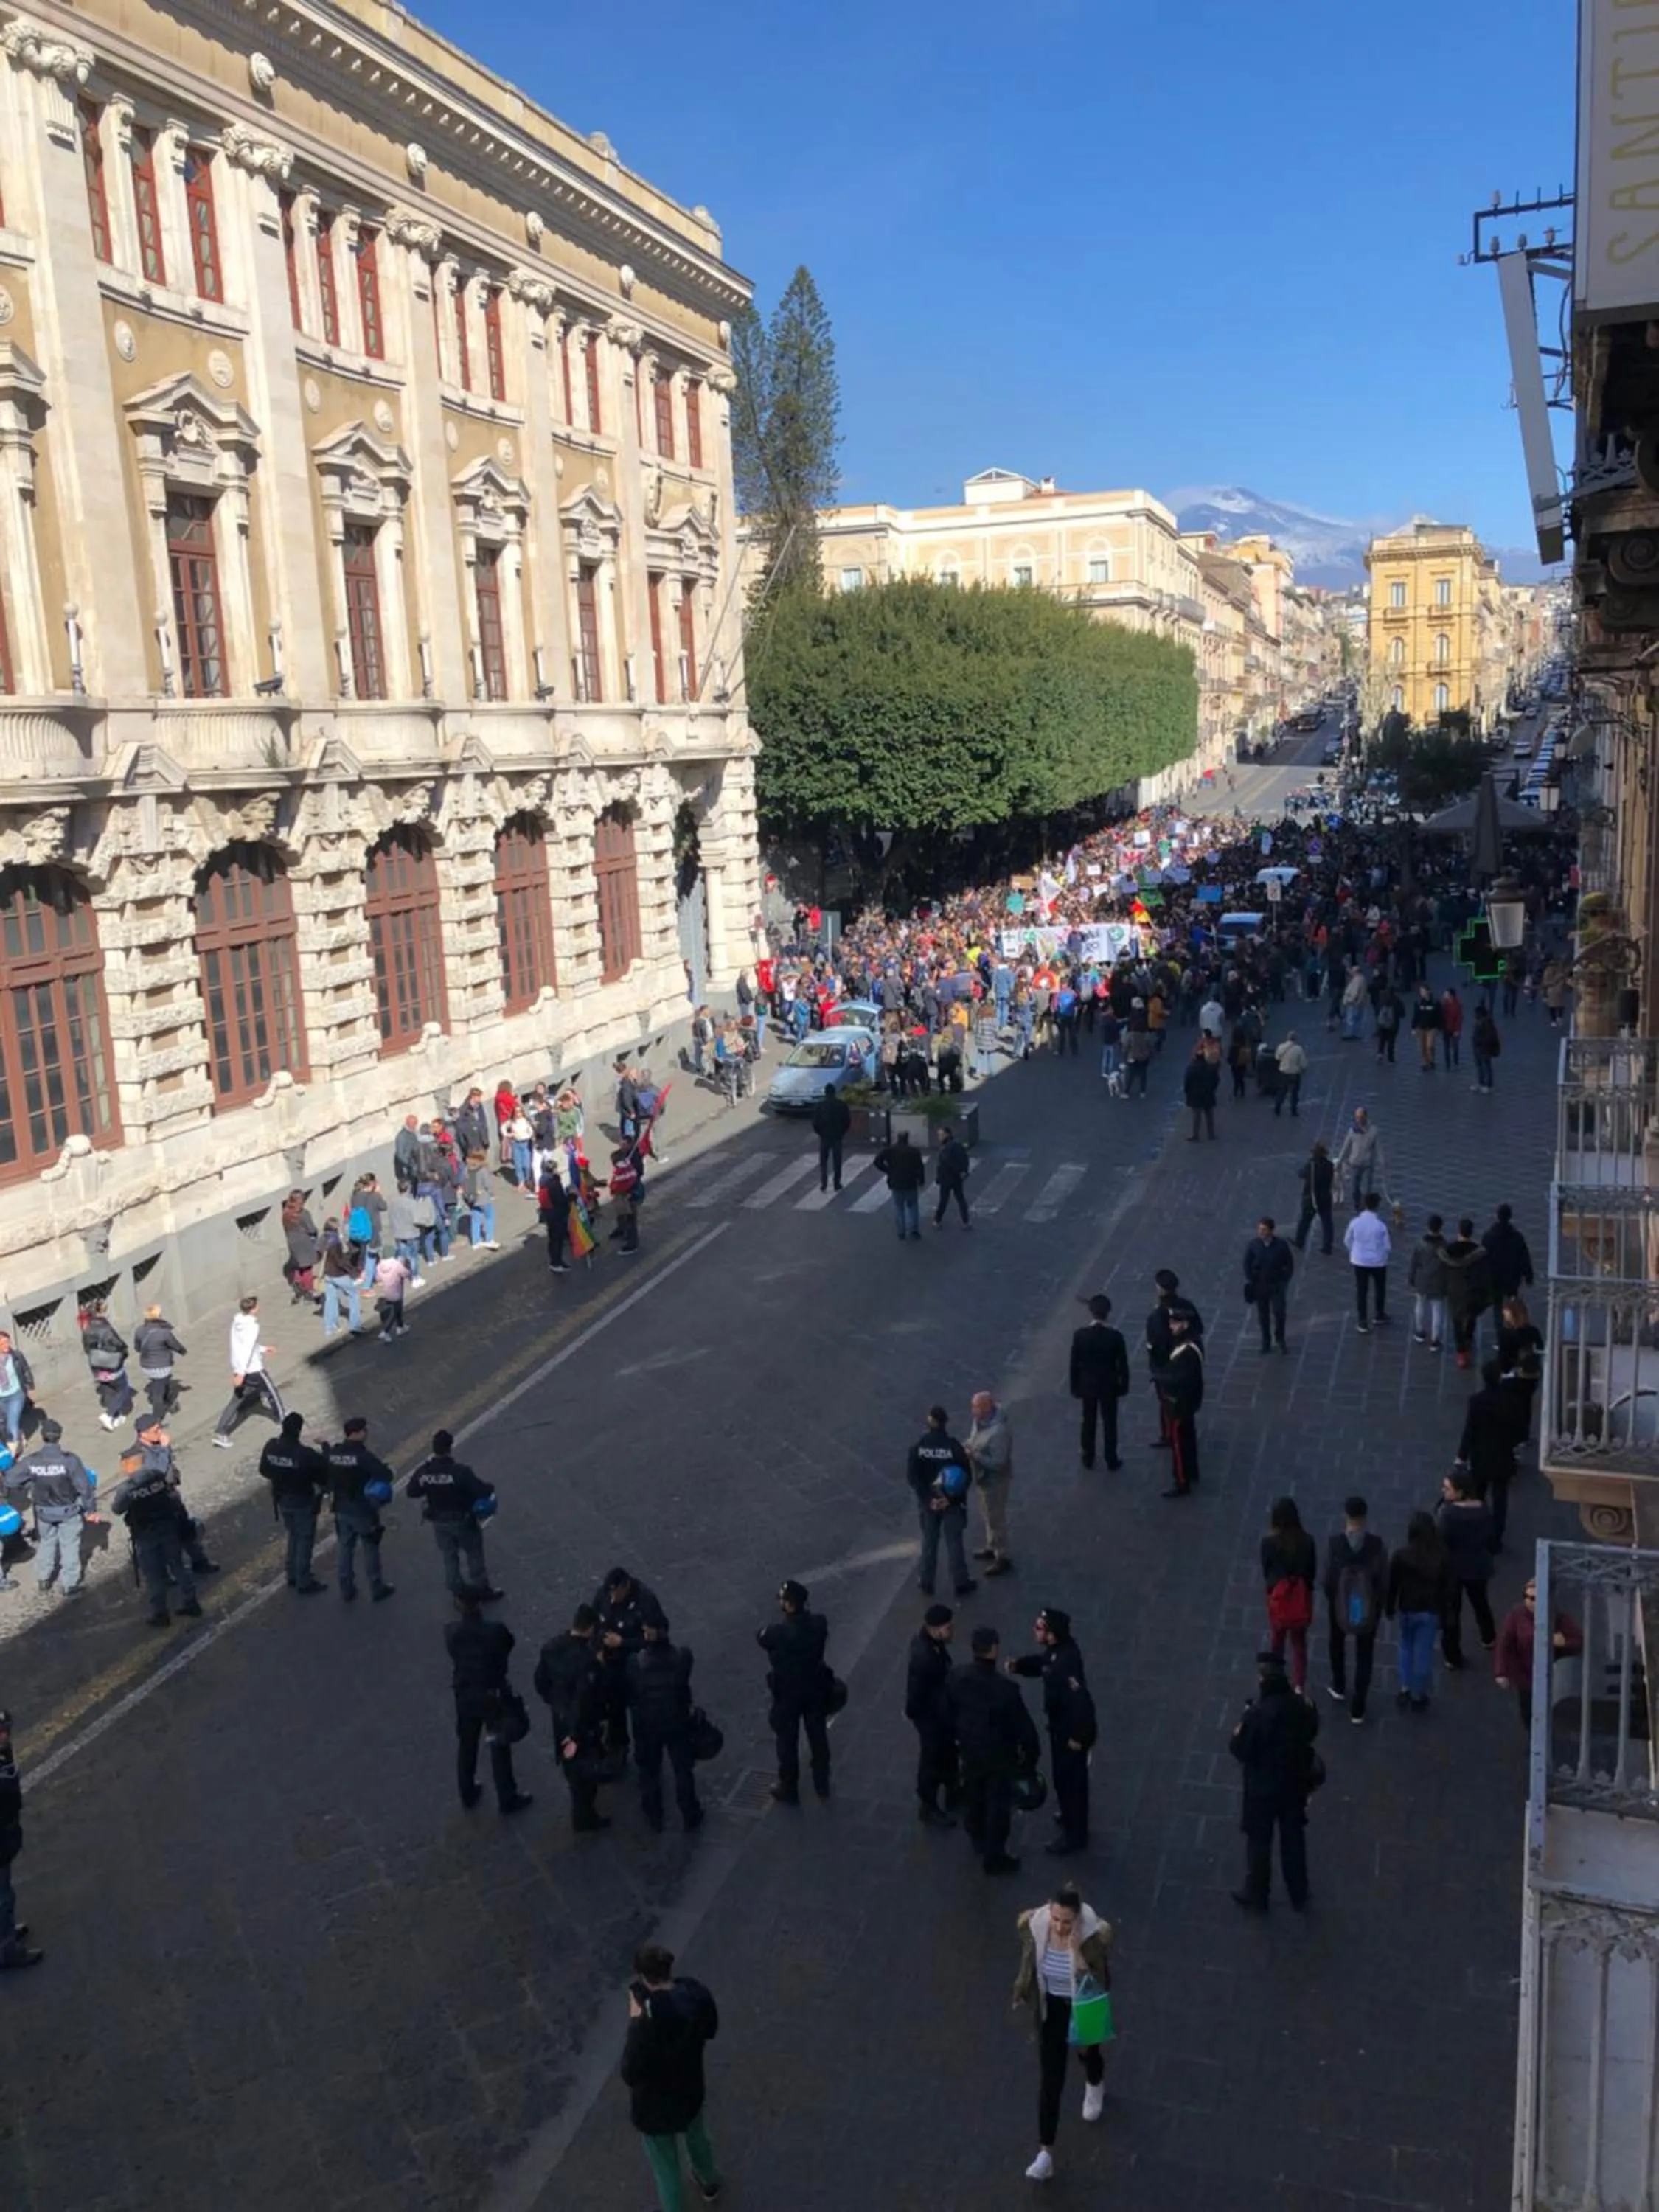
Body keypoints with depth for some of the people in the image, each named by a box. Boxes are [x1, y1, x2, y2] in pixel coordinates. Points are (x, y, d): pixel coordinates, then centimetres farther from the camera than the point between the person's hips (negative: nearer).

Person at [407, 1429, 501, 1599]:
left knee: (449, 1557, 21)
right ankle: (482, 1591, 29)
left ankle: (458, 1592, 32)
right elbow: (483, 1491, -28)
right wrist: (490, 1487, -6)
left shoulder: (423, 1471, -16)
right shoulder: (460, 1471, -30)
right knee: (474, 1555, 17)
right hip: (463, 1521, -4)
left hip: (439, 1522, 4)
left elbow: (411, 1492, -1)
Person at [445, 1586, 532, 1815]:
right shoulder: (496, 1631, -26)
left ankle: (468, 1794, 39)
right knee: (499, 1748, 12)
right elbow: (510, 1643, -5)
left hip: (465, 1696, 3)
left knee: (466, 1746, 23)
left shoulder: (451, 1632, -17)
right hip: (493, 1695, -3)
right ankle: (507, 1799, 24)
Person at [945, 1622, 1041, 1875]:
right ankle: (994, 1857, 31)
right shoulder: (1005, 1688, -34)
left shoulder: (958, 1677, -18)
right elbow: (1023, 1725, -22)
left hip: (969, 1750, 5)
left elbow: (948, 1711, 0)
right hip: (999, 1756, -5)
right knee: (998, 1805, 16)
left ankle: (978, 1839, 51)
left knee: (973, 1797, 28)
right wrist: (1031, 1754, -4)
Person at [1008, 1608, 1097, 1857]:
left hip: (1071, 1730, -9)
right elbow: (1039, 1662, 10)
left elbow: (1080, 1702, -35)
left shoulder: (1066, 1662, -37)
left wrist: (1077, 1736, -24)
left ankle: (1075, 1835, 29)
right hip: (1062, 1724, 9)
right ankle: (1070, 1816, 50)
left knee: (1070, 1780, 10)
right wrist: (1018, 1665, -9)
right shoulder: (1056, 1649, -8)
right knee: (1065, 1776, 28)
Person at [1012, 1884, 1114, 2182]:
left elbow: (1101, 1986, -32)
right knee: (1050, 2080, 3)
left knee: (1087, 2051, 30)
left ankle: (1095, 2084, 65)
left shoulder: (1095, 1935, -35)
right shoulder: (1032, 1925, -27)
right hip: (1051, 2006, 1)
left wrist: (1077, 1953, -45)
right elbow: (1028, 1961, -5)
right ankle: (1045, 2153, 17)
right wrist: (1022, 1992, 10)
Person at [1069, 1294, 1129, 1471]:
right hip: (1109, 1386, -1)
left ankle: (1088, 1459, 28)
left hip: (1087, 1385, 1)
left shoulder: (1080, 1334, -16)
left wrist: (1075, 1388, 5)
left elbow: (1074, 1364, -8)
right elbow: (1122, 1364, -9)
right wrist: (1124, 1387, 5)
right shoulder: (1116, 1335, -19)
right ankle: (1112, 1461, 22)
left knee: (1089, 1423, 16)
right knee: (1109, 1424, 12)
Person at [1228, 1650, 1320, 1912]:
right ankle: (1299, 1896, 36)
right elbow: (1311, 1732, 6)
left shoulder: (1257, 1713, -29)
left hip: (1263, 1786, -5)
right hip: (1296, 1782, 5)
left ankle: (1257, 1896, 31)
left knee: (1259, 1842, 15)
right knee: (1294, 1839, 22)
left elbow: (1241, 1750, -20)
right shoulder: (1302, 1706, -12)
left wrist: (1236, 1736, -1)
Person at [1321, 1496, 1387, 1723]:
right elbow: (1383, 1580, -12)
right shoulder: (1378, 1545, -20)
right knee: (1364, 1655, 16)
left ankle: (1339, 1687, 49)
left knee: (1336, 1643, 29)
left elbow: (1328, 1578, -16)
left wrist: (1330, 1594, 6)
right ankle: (1357, 1708, 21)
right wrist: (1381, 1605, 5)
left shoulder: (1334, 1542, -23)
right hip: (1369, 1606, 0)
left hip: (1340, 1603, 0)